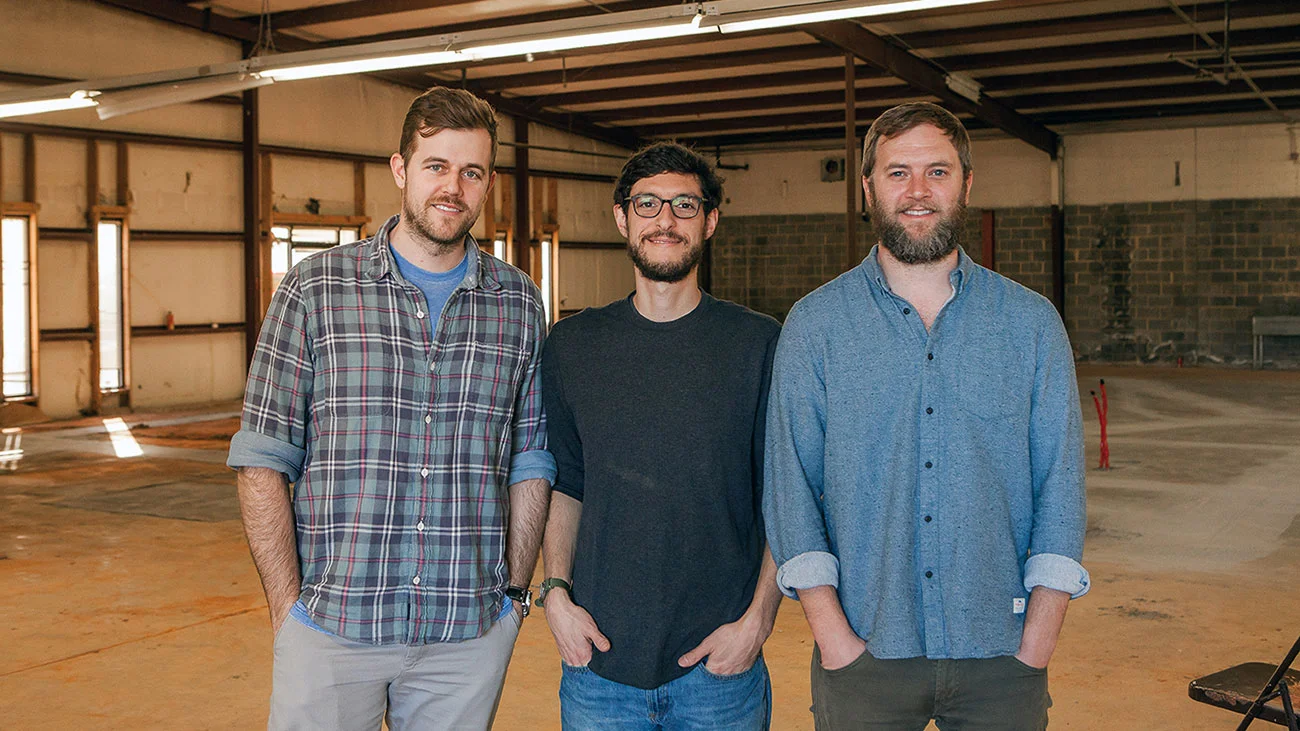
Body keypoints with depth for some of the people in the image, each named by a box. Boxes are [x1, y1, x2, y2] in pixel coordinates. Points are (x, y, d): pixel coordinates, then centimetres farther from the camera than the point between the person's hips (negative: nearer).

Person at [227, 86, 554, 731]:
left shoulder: (519, 304, 6)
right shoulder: (314, 289, -2)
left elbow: (530, 463, 10)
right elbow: (262, 460, -3)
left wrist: (515, 592, 5)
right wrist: (288, 606, -7)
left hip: (470, 630, 2)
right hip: (332, 623, -2)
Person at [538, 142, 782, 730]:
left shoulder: (760, 344, -3)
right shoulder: (572, 345, 4)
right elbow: (562, 484, 10)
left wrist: (757, 620, -9)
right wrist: (555, 591, -1)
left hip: (720, 661, -2)